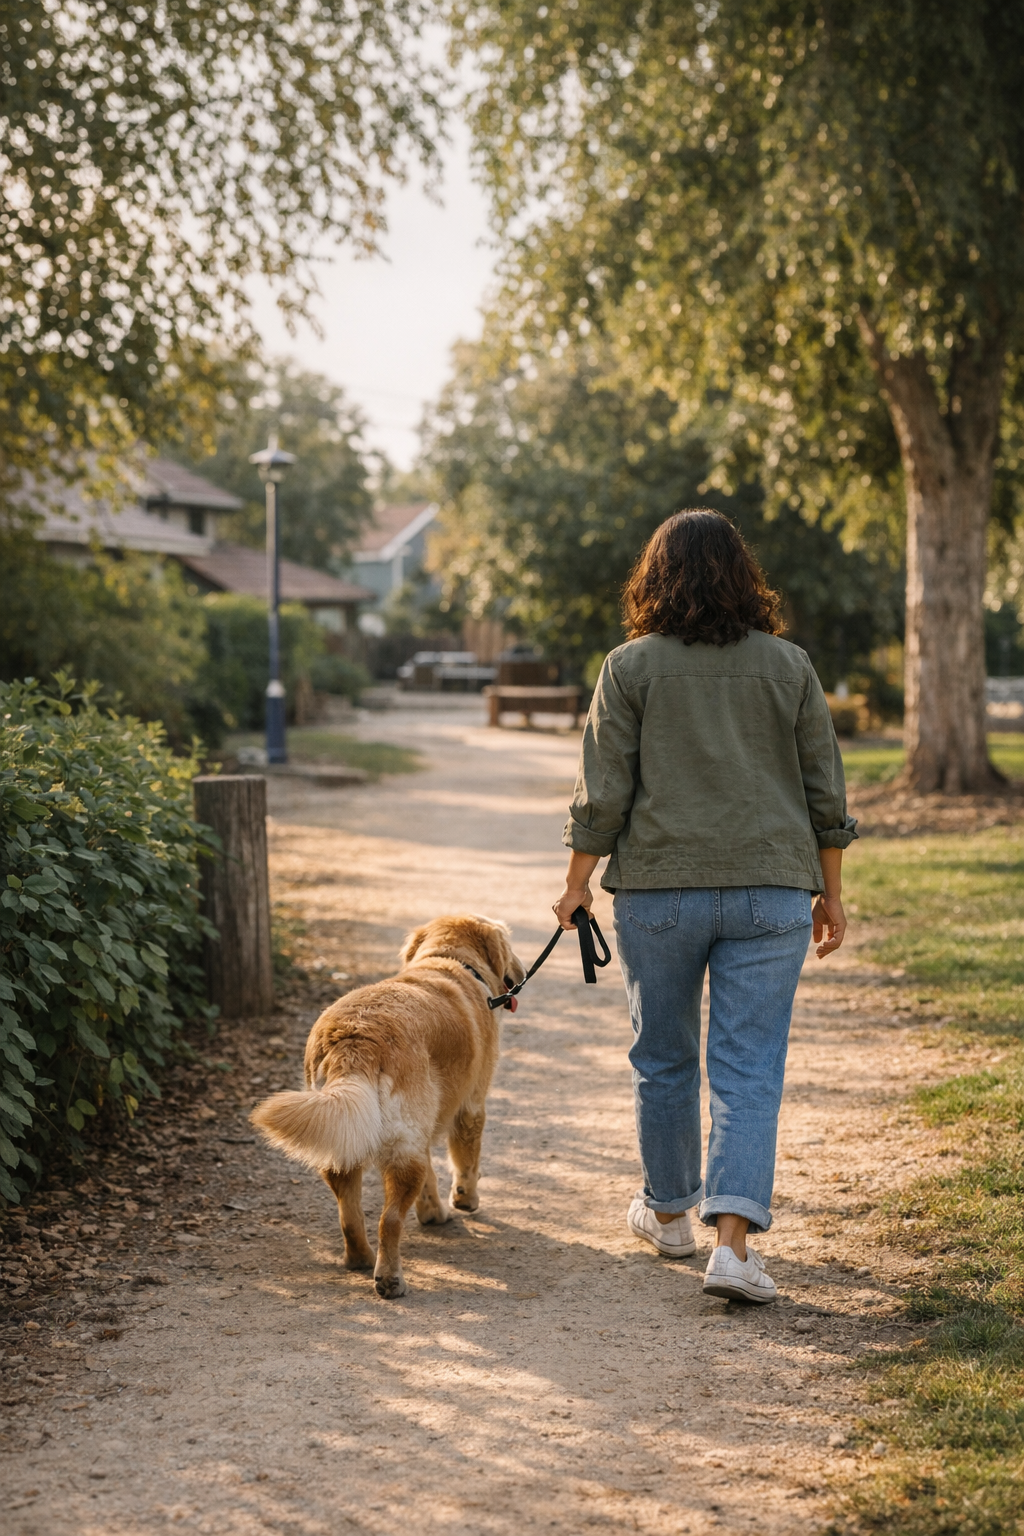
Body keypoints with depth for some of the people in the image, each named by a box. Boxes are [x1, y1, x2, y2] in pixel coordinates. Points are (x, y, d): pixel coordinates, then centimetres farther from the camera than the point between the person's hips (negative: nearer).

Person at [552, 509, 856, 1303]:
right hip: (771, 889, 1)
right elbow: (826, 791, 6)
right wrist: (829, 893, 14)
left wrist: (578, 881, 7)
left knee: (664, 1058, 15)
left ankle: (669, 1211, 31)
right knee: (750, 1066, 0)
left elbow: (602, 793, -3)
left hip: (659, 888, 0)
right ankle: (734, 1240, -12)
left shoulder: (632, 666, -2)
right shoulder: (789, 665, 4)